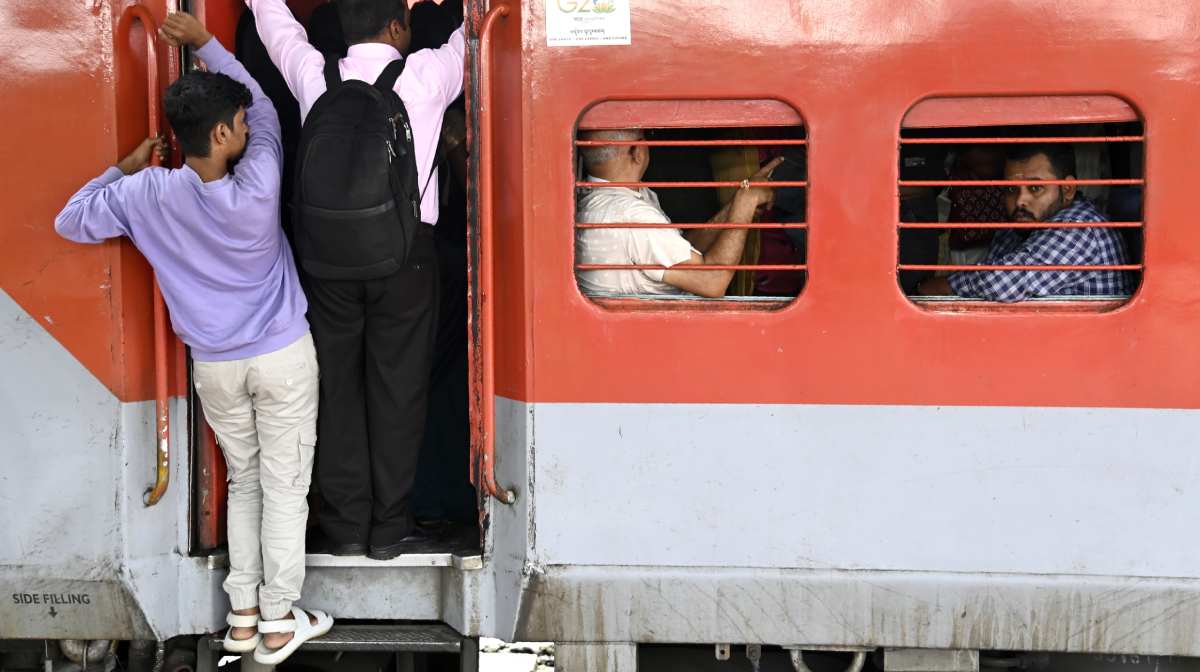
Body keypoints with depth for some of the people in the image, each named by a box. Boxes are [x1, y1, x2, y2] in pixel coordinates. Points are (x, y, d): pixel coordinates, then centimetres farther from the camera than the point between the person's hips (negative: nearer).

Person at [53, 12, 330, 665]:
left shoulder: (148, 193, -13)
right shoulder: (257, 183, -20)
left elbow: (70, 222, 2)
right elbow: (265, 108, -1)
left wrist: (123, 170, 10)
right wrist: (205, 41, 4)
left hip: (214, 365, 3)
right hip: (283, 357, -3)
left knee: (243, 482, 20)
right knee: (284, 488, 7)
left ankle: (241, 615, 24)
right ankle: (278, 624, 14)